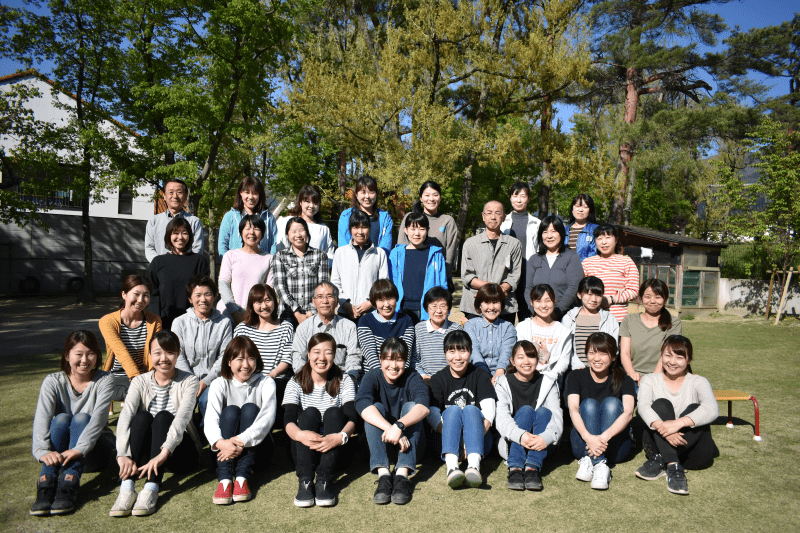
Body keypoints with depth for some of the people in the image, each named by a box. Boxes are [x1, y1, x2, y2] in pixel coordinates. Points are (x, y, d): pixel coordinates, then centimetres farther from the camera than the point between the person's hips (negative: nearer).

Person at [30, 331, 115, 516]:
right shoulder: (53, 381, -4)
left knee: (82, 418, -29)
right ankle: (46, 485, -40)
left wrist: (80, 448, -41)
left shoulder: (104, 381, -7)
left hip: (94, 450, -1)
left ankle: (68, 486, -44)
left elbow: (99, 417, -24)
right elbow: (41, 417, -21)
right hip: (59, 452, 1)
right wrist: (43, 450, -40)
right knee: (61, 418, -28)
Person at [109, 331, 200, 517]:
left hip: (179, 453, -2)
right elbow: (125, 415, -18)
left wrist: (163, 453, -41)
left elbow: (182, 417, -24)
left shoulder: (189, 381, -7)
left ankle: (151, 489, -40)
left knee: (163, 416, -29)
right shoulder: (140, 382, -1)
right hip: (143, 453, 2)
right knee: (142, 416, -26)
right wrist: (123, 454, -36)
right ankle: (127, 487, -37)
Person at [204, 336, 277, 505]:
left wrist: (241, 440, -35)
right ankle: (224, 479, -37)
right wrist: (220, 442, -41)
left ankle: (242, 477, -35)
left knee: (250, 409, -24)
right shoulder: (220, 384, -1)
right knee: (230, 410, -24)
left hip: (256, 449, 0)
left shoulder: (266, 383, -2)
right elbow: (210, 419, -19)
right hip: (227, 449, 1)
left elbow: (268, 417, -19)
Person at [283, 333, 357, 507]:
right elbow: (288, 420, -15)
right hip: (304, 450, 0)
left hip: (334, 449, 0)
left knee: (333, 412, -25)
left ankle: (324, 479, -35)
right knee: (309, 413, -25)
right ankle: (305, 480, -37)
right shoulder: (296, 383, 0)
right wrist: (300, 434, -39)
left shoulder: (345, 381, 0)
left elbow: (351, 418, -14)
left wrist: (341, 437, -37)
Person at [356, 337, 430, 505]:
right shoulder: (373, 377, -10)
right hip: (380, 440, 0)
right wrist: (389, 428, -47)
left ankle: (402, 475, -37)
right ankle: (383, 475, -38)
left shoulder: (412, 379, -11)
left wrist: (399, 426, -51)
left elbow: (424, 406, -33)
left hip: (408, 441, 0)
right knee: (376, 408, -25)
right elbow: (362, 404, -33)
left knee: (410, 406, -25)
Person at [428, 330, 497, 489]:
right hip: (447, 440, 0)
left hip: (480, 440, 0)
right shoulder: (438, 379, 5)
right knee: (453, 410, -27)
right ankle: (452, 467, -49)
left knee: (471, 410, -28)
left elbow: (489, 411, -10)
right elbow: (432, 415, -9)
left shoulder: (481, 376, 4)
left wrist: (472, 439, -27)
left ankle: (474, 465, -49)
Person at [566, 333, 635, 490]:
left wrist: (605, 437, -40)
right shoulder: (576, 376, -1)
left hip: (615, 446, 0)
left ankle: (589, 460, -37)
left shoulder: (623, 380, -3)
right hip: (583, 443, 0)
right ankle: (599, 465, -39)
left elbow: (628, 413, -22)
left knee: (611, 402, -23)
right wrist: (589, 437, -38)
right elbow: (573, 409, -18)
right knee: (589, 403, -23)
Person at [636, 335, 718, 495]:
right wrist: (661, 426, -38)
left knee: (695, 409, -25)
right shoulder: (649, 380, 6)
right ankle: (672, 466, -38)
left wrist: (679, 423, -36)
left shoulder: (698, 382, 3)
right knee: (661, 404, -23)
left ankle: (659, 461, -32)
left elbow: (712, 410, -19)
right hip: (657, 444, 0)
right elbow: (643, 407, -15)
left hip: (691, 449, 0)